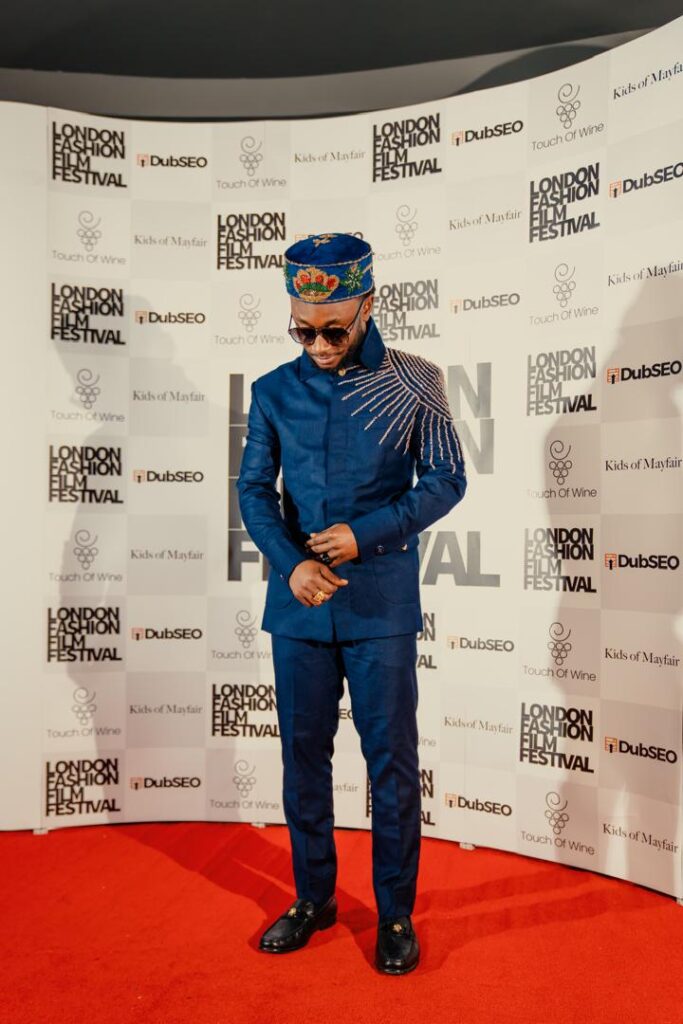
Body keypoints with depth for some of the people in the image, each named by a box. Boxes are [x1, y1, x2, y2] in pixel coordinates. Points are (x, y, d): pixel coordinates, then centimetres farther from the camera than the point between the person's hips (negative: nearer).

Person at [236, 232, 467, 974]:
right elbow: (254, 489, 4)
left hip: (382, 604, -2)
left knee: (392, 759, 5)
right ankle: (313, 897, 32)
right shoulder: (273, 392, 4)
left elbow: (446, 481, -1)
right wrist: (291, 562, -13)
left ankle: (396, 911, 24)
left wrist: (366, 534, -13)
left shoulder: (413, 383, -3)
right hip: (297, 603, 3)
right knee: (302, 754, 12)